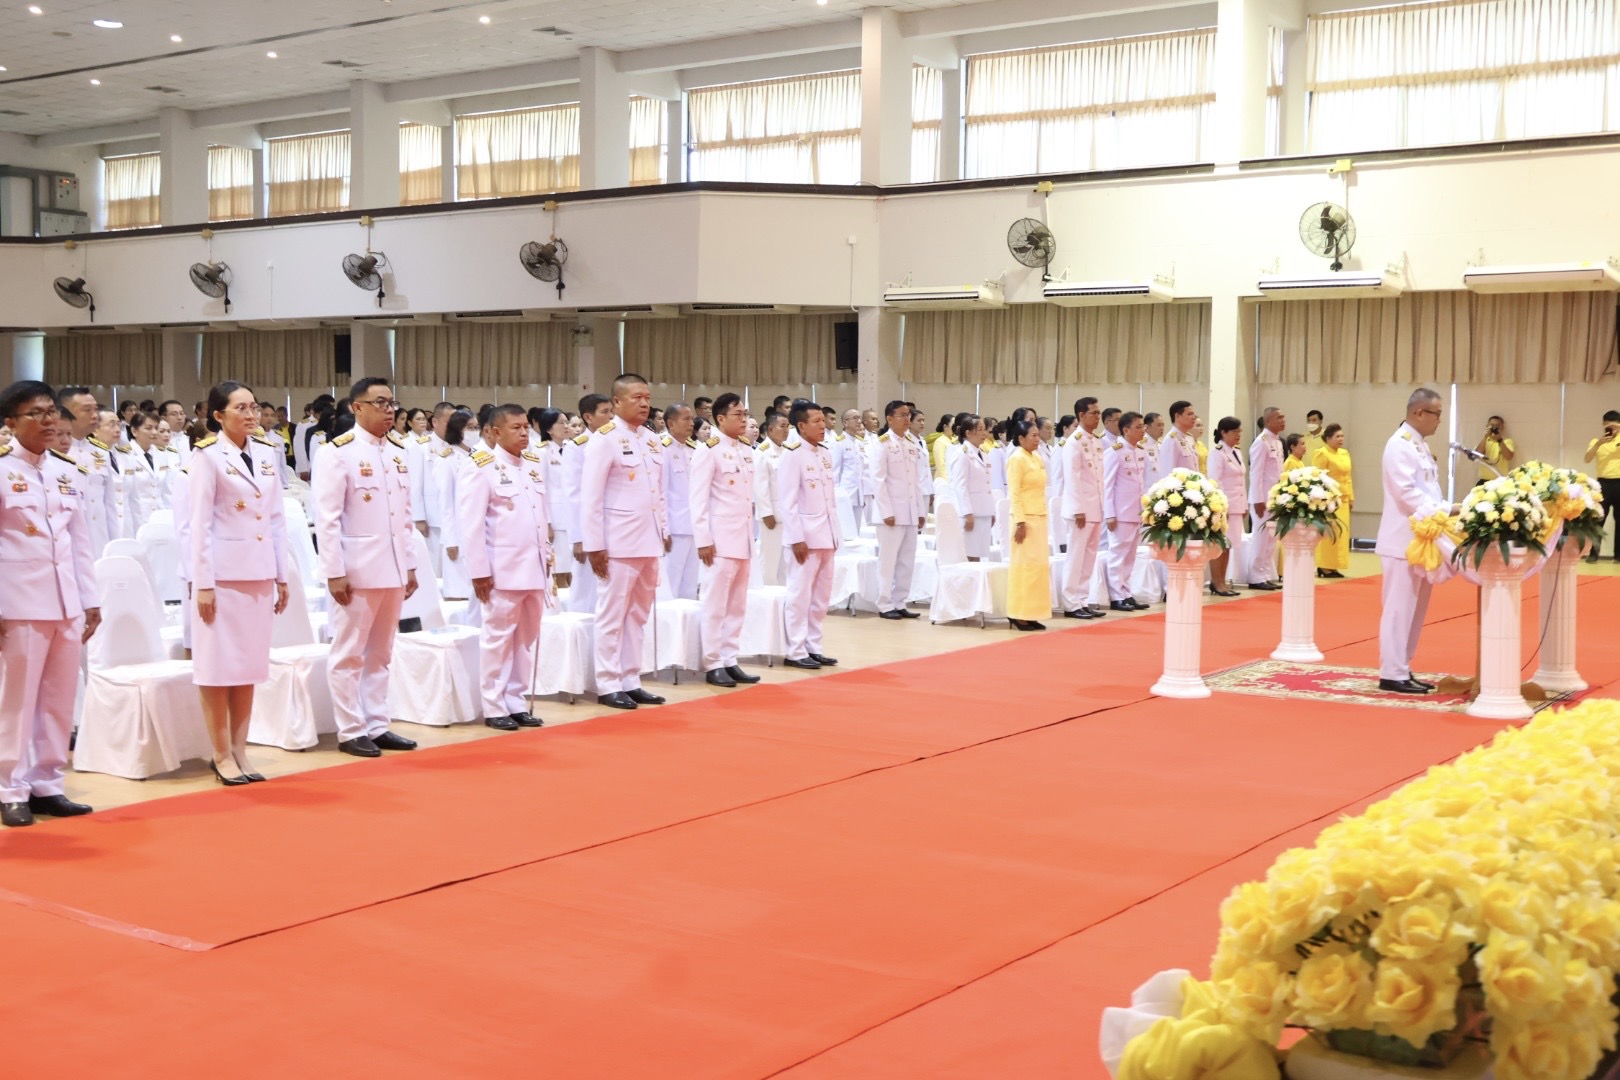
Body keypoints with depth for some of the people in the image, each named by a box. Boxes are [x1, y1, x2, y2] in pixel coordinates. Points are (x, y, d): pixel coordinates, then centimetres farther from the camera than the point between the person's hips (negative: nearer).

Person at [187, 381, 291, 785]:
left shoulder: (266, 453, 9)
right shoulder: (208, 457, -6)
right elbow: (198, 524, -9)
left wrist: (281, 575, 10)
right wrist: (203, 582, -13)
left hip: (258, 571, 5)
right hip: (223, 572, -5)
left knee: (250, 662, 9)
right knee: (219, 663, 1)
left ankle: (239, 751, 16)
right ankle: (222, 755, 9)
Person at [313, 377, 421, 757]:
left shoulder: (399, 451, 10)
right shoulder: (338, 452, -9)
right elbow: (327, 518, -11)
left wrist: (410, 564, 11)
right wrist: (334, 572, -15)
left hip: (392, 568, 6)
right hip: (356, 569, -6)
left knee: (380, 654, 12)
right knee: (350, 654, 3)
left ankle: (377, 726, 19)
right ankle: (350, 731, 10)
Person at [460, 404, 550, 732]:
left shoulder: (535, 463, 12)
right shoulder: (480, 467, -8)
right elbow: (471, 523, -11)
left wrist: (547, 556, 14)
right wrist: (479, 571, -14)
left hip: (535, 567, 6)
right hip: (502, 570, -6)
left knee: (528, 638, 10)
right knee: (499, 638, 0)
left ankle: (518, 703, 19)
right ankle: (494, 708, 8)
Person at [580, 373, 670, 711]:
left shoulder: (652, 440, 12)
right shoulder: (604, 439, -9)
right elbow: (590, 496, -11)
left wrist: (664, 531, 13)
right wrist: (593, 545, -14)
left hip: (649, 542, 7)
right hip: (618, 543, -7)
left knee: (638, 615, 11)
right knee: (613, 616, 0)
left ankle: (631, 682, 18)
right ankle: (608, 685, 7)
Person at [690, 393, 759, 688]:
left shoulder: (747, 452, 13)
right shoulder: (708, 451, -9)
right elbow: (698, 499, -12)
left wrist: (751, 536, 14)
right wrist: (704, 540, -16)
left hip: (743, 540, 7)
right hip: (720, 539, -7)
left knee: (737, 605, 10)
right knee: (716, 605, -2)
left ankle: (729, 661, 16)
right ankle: (713, 665, 4)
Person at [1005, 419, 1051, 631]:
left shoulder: (1037, 458, 15)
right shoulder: (1017, 459, -9)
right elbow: (1014, 493, -14)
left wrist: (1042, 517, 14)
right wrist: (1020, 521, -20)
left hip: (1039, 517, 8)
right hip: (1025, 518, -8)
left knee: (1039, 565, 8)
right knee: (1025, 565, -7)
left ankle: (1030, 613, 12)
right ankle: (1019, 614, -3)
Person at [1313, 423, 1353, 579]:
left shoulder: (1345, 453, 15)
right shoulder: (1322, 454, -10)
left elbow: (1347, 477, 18)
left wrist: (1351, 498, 15)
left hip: (1342, 499, 8)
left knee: (1341, 533, 9)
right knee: (1328, 534, -7)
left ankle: (1332, 566, 14)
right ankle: (1325, 567, -3)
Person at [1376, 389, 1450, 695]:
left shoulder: (1420, 445, 18)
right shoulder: (1400, 445, -13)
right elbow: (1407, 491, -21)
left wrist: (1447, 511, 5)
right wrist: (1444, 511, -23)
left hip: (1421, 538, 10)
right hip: (1404, 540, -10)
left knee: (1415, 609, 12)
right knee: (1400, 609, -7)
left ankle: (1402, 669, 19)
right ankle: (1392, 675, -3)